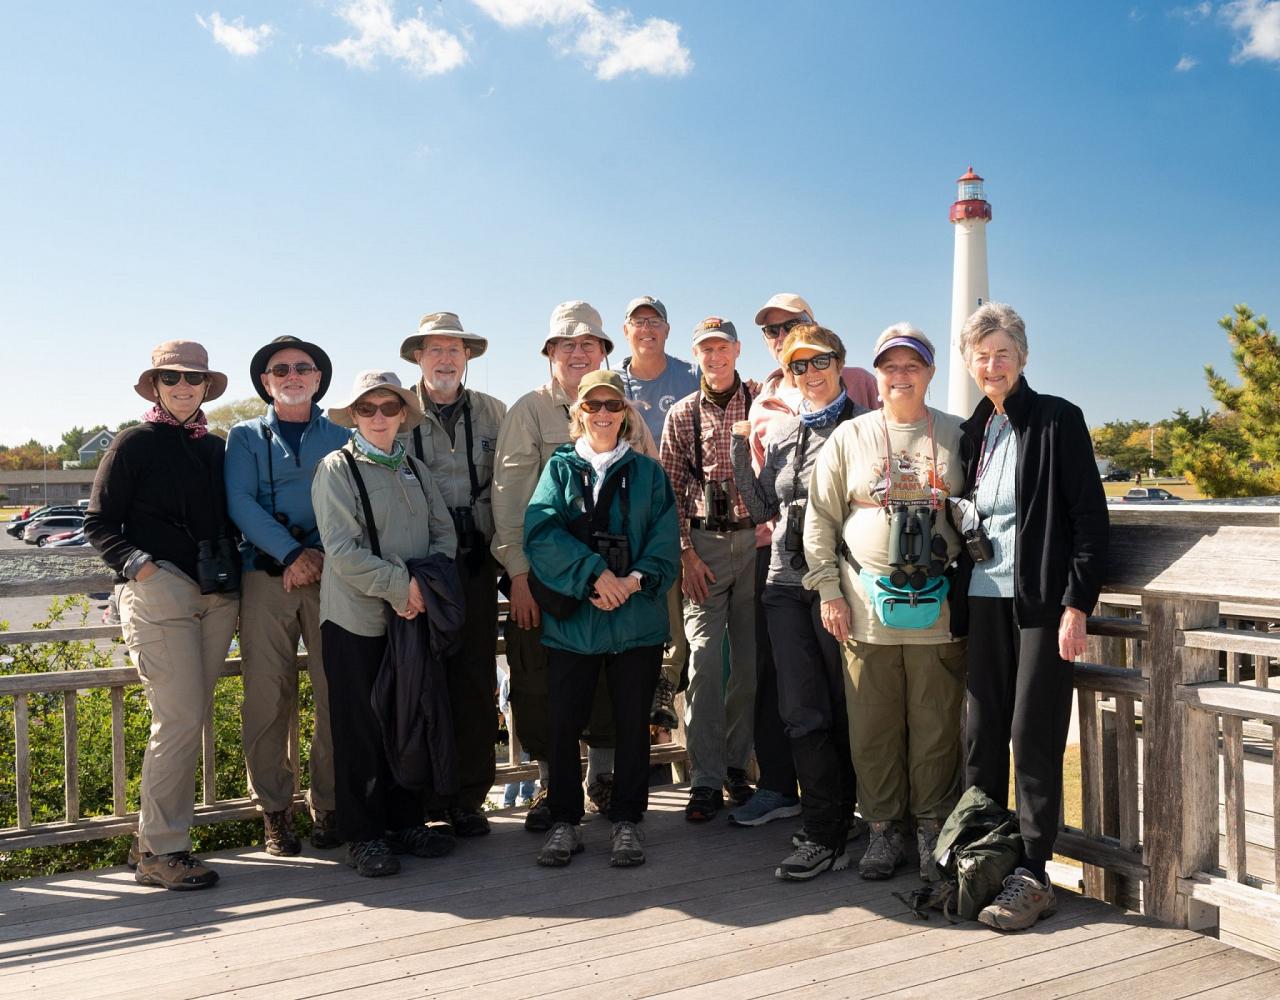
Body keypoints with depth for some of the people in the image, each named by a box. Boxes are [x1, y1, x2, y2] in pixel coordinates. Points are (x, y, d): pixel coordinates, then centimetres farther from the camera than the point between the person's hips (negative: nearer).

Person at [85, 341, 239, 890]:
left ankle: (153, 839, 19)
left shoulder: (215, 447, 16)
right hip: (160, 592, -6)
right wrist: (135, 562, -15)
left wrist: (234, 571, 8)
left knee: (191, 718, 7)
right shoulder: (134, 444, 0)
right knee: (180, 720, -10)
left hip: (216, 594, 6)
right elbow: (98, 523, 0)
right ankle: (160, 851, 1)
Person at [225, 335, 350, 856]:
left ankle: (328, 805, 10)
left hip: (332, 576, 1)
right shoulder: (246, 437, 13)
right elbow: (240, 503, -1)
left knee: (336, 695, -2)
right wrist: (292, 553, -13)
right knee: (266, 697, -2)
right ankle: (274, 809, 10)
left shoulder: (341, 438, 15)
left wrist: (323, 555, -11)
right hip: (266, 576, 0)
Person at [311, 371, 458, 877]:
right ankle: (363, 834, 17)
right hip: (357, 619, -5)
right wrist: (399, 586, -18)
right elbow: (341, 550, -15)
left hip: (415, 614, 5)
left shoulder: (415, 469, 12)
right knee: (361, 728, 4)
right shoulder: (336, 468, -6)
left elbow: (444, 532, 9)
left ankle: (407, 821, 26)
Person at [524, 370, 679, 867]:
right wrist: (595, 574, -17)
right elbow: (540, 530, -7)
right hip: (571, 618, 0)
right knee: (563, 724, 3)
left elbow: (665, 540, 0)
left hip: (636, 618, 0)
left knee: (632, 724, 6)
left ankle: (626, 822, 20)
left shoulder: (648, 472, 9)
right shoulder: (561, 467, 8)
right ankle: (564, 822, 18)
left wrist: (636, 580, -17)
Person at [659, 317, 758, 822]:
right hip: (704, 542, 0)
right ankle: (706, 780, 0)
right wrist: (685, 552, -3)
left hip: (754, 539, 1)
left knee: (750, 659, 6)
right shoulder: (682, 414, 7)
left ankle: (736, 764, 22)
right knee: (704, 658, -6)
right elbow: (671, 488, 5)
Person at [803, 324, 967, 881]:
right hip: (866, 612, 1)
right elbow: (820, 519, 7)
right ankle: (883, 830, 20)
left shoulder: (957, 436, 8)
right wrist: (829, 591, 1)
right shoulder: (850, 437, 8)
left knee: (936, 727, 5)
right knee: (872, 728, 6)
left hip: (938, 612, 0)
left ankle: (933, 831, 21)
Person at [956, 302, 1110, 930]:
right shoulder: (972, 432, 13)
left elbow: (1090, 515, -7)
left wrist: (1077, 603, -13)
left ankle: (1032, 874, 6)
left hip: (1041, 601, -5)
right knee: (981, 734, 7)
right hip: (984, 601, 5)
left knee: (1034, 736, -2)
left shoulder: (1057, 420, -3)